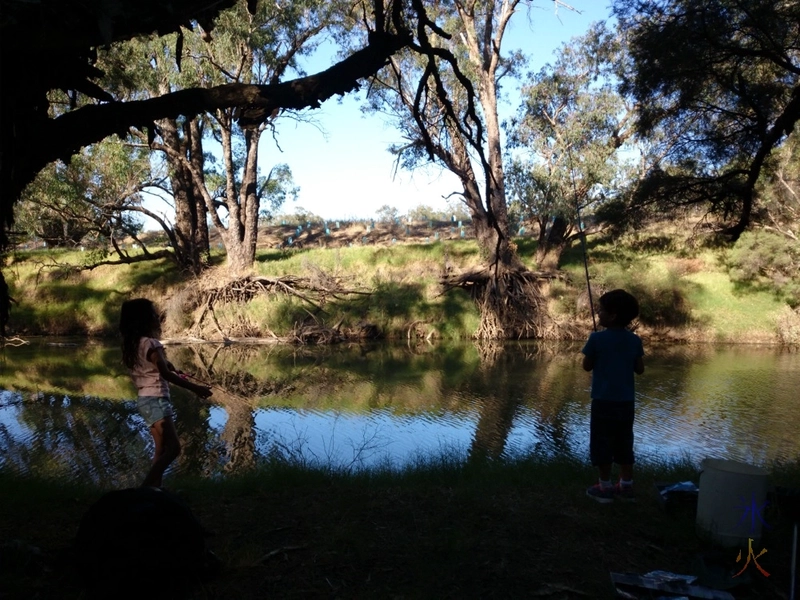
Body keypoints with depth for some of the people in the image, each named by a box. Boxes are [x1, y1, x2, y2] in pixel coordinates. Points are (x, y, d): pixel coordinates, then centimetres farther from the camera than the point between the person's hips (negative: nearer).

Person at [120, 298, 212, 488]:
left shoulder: (132, 344, 12)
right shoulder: (151, 343, -14)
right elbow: (165, 373, -20)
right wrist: (195, 388, -20)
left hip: (145, 400, 10)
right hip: (155, 400, -10)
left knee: (162, 450, 11)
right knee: (173, 447, -13)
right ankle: (146, 488, -18)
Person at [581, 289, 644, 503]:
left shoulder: (597, 338, -13)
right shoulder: (634, 340, 0)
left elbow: (587, 366, -3)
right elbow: (640, 369, 6)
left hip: (603, 401, -5)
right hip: (626, 401, 5)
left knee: (602, 443, 5)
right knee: (624, 443, 14)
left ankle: (605, 487, 11)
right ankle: (626, 486, 20)